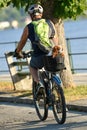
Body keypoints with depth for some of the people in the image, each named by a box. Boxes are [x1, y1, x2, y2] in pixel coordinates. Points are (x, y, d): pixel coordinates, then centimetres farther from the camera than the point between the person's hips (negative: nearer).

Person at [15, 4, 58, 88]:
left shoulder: (28, 27, 3)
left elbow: (22, 42, 14)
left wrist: (17, 52, 34)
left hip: (39, 57, -2)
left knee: (32, 67, 29)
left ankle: (38, 83, 7)